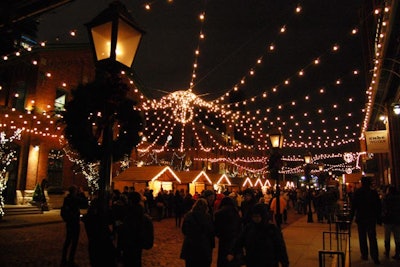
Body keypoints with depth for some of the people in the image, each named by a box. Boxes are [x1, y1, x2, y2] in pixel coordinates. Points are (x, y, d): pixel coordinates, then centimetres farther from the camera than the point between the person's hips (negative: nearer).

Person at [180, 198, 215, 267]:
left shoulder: (188, 215, -4)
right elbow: (211, 232, -9)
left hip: (190, 246, 3)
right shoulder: (207, 217, -15)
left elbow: (184, 230, 8)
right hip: (204, 246, -3)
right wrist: (212, 245, 2)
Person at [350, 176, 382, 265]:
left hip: (361, 218, -2)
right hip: (372, 218, 2)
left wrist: (351, 217, -1)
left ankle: (364, 255, 15)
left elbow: (354, 206, -7)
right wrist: (379, 218, 10)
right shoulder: (374, 192, -1)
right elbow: (379, 206, 3)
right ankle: (375, 257, 2)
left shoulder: (357, 192, -8)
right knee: (372, 238, 6)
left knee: (362, 237, 10)